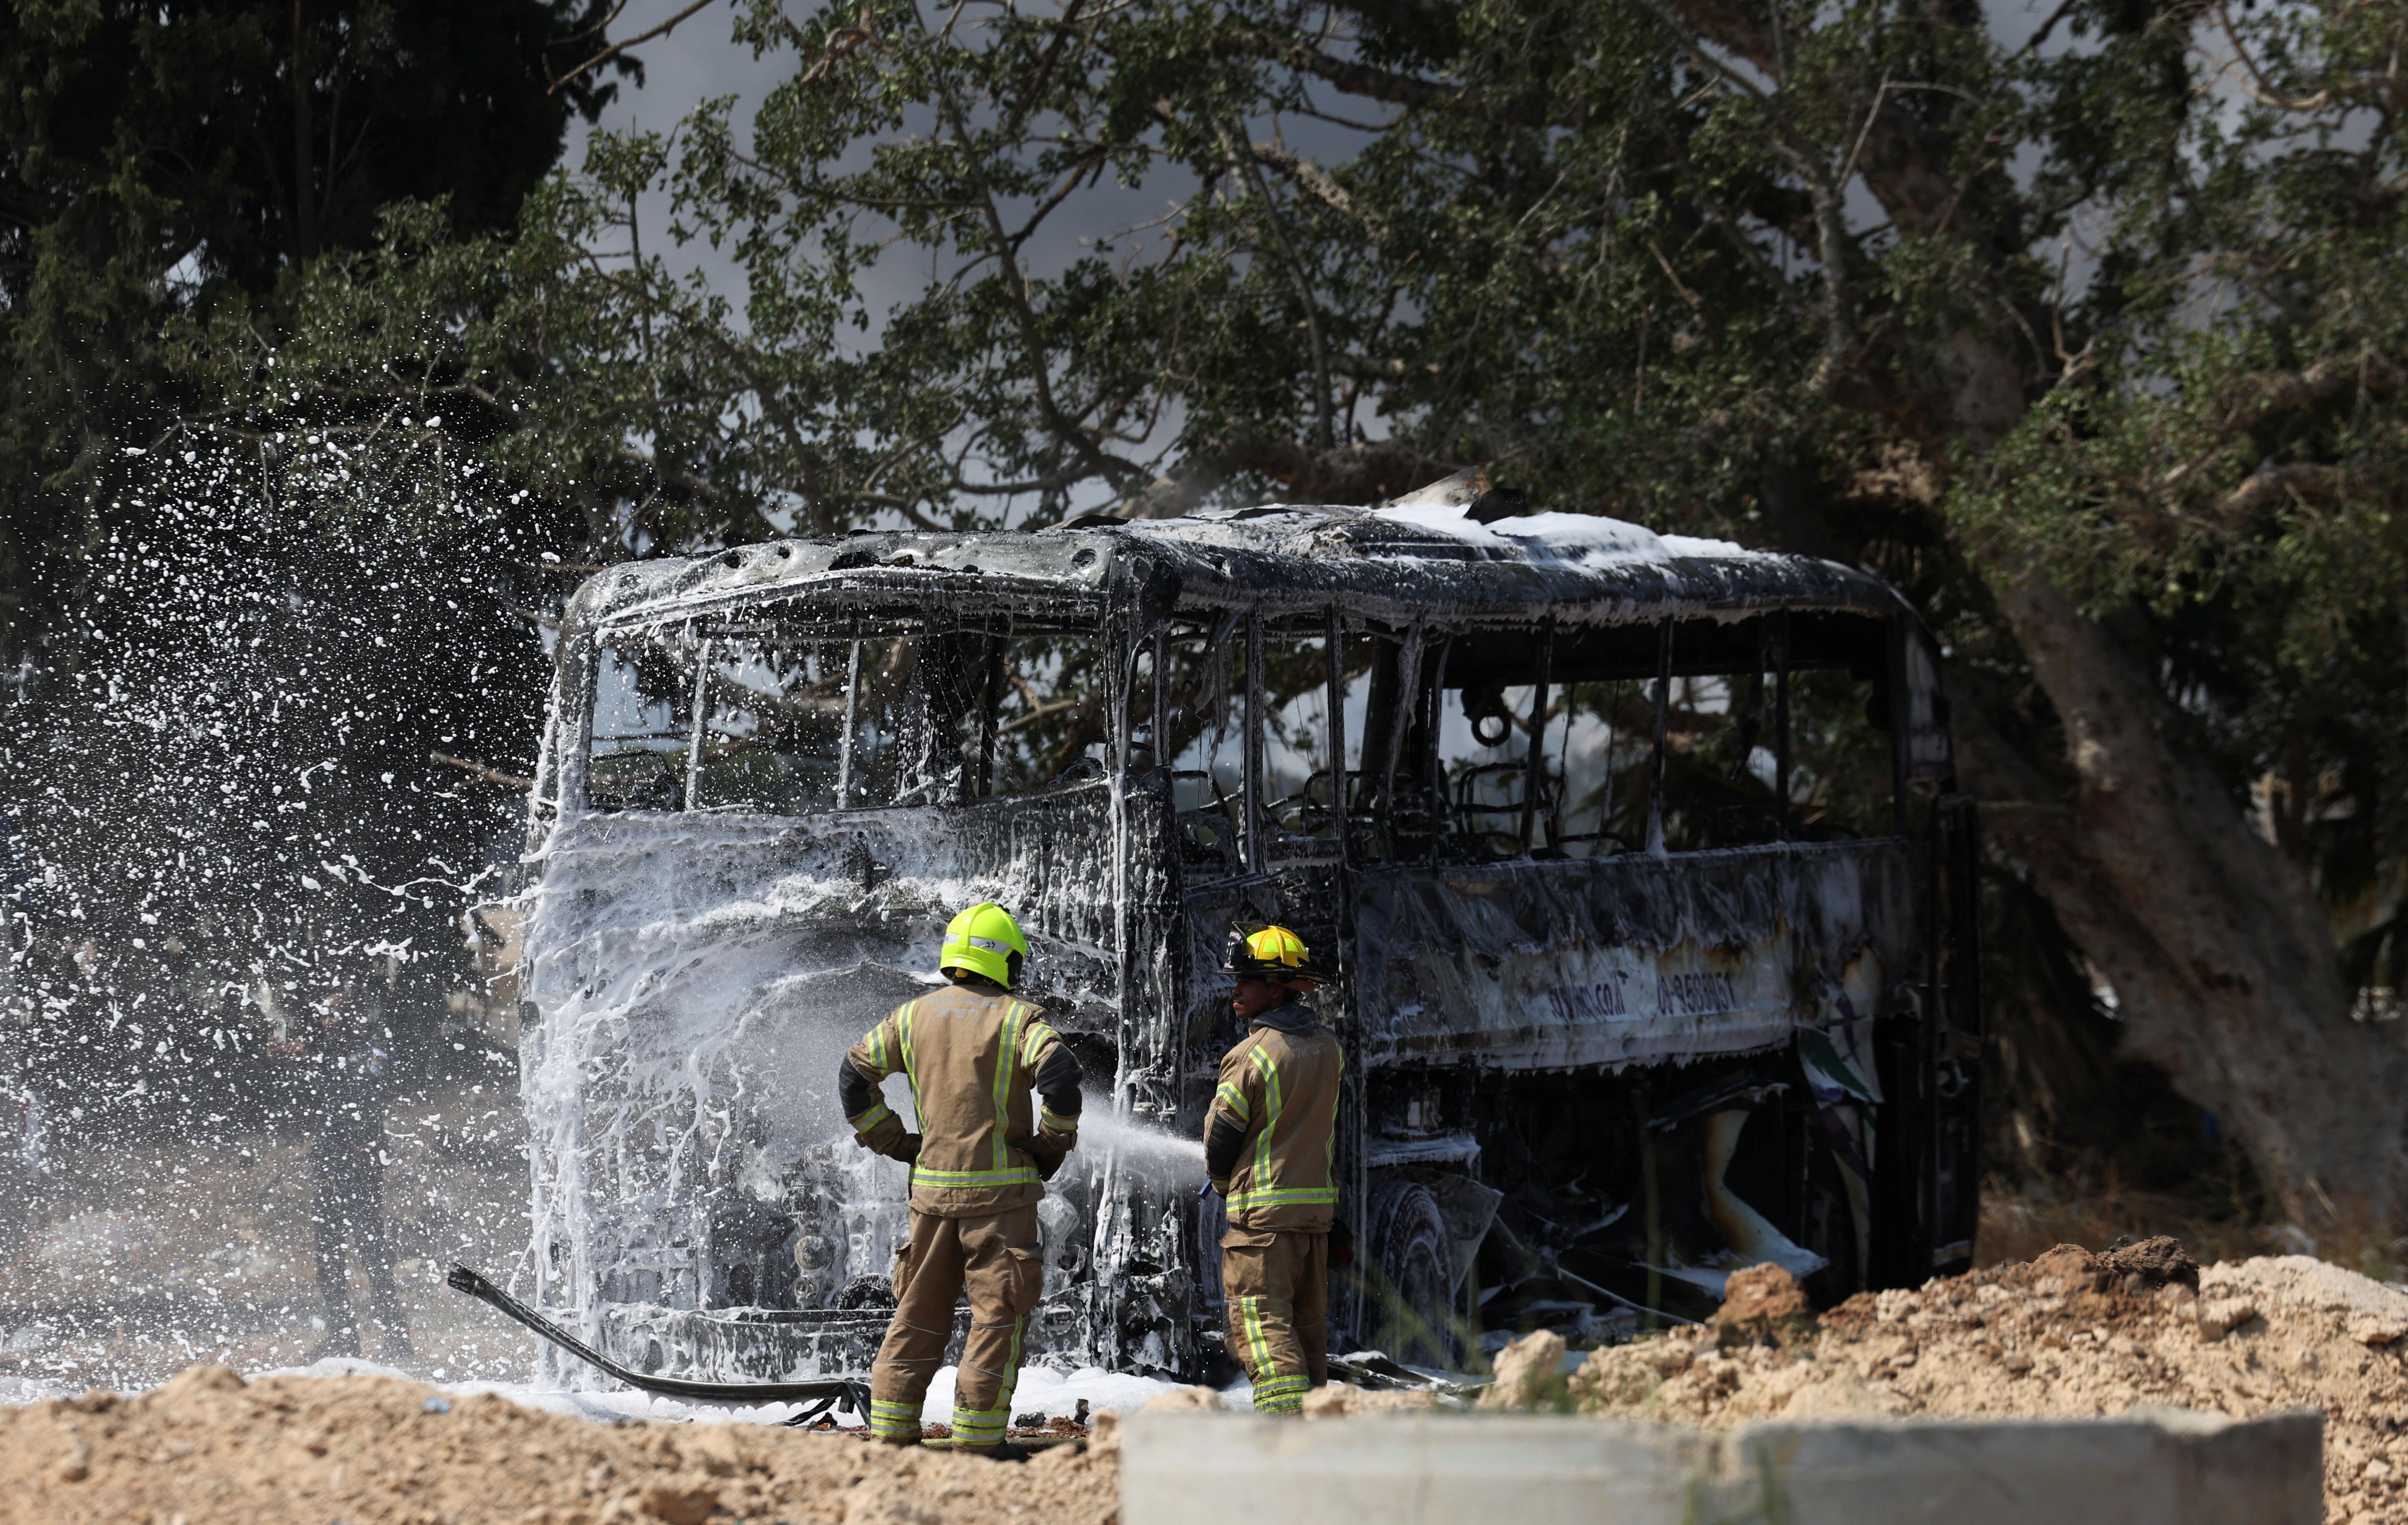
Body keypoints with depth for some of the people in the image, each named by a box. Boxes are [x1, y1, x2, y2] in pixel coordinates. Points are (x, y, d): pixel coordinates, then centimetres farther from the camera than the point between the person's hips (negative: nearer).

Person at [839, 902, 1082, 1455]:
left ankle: (891, 1428, 14)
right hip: (1001, 1188, -5)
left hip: (932, 1187, 5)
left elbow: (854, 1077, 10)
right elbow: (1060, 1076, -21)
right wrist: (1052, 1146, -6)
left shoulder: (913, 1016, 9)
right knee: (999, 1313, 0)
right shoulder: (1019, 1019, -5)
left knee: (920, 1310, 14)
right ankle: (977, 1437, -5)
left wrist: (896, 1144, 15)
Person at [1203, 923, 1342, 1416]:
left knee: (1264, 1326, -9)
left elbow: (1220, 1139, -5)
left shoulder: (1252, 1055, -13)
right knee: (1307, 1327, 14)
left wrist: (1223, 1184, 14)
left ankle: (1288, 1414, -23)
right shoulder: (1328, 1048, 7)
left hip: (1262, 1211, -7)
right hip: (1319, 1206, 7)